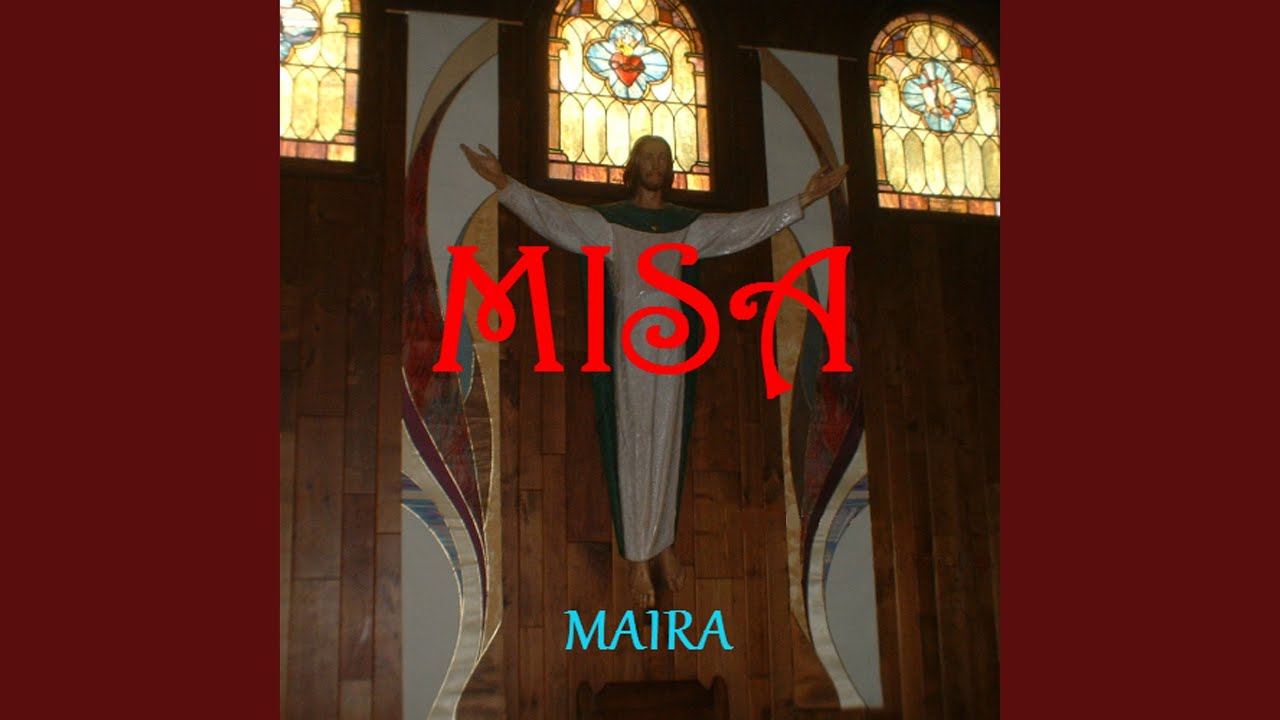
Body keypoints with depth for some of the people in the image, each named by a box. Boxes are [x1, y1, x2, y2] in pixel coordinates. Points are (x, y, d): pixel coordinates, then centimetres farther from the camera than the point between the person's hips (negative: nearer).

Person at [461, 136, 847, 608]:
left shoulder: (688, 226, 13)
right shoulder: (609, 221, 4)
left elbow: (749, 224, 13)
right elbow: (552, 214, -6)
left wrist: (804, 199, 9)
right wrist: (504, 184, -19)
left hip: (671, 344, 3)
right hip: (630, 346, -3)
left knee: (666, 445, 7)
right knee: (634, 448, -3)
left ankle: (663, 544, 20)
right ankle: (638, 560, 1)